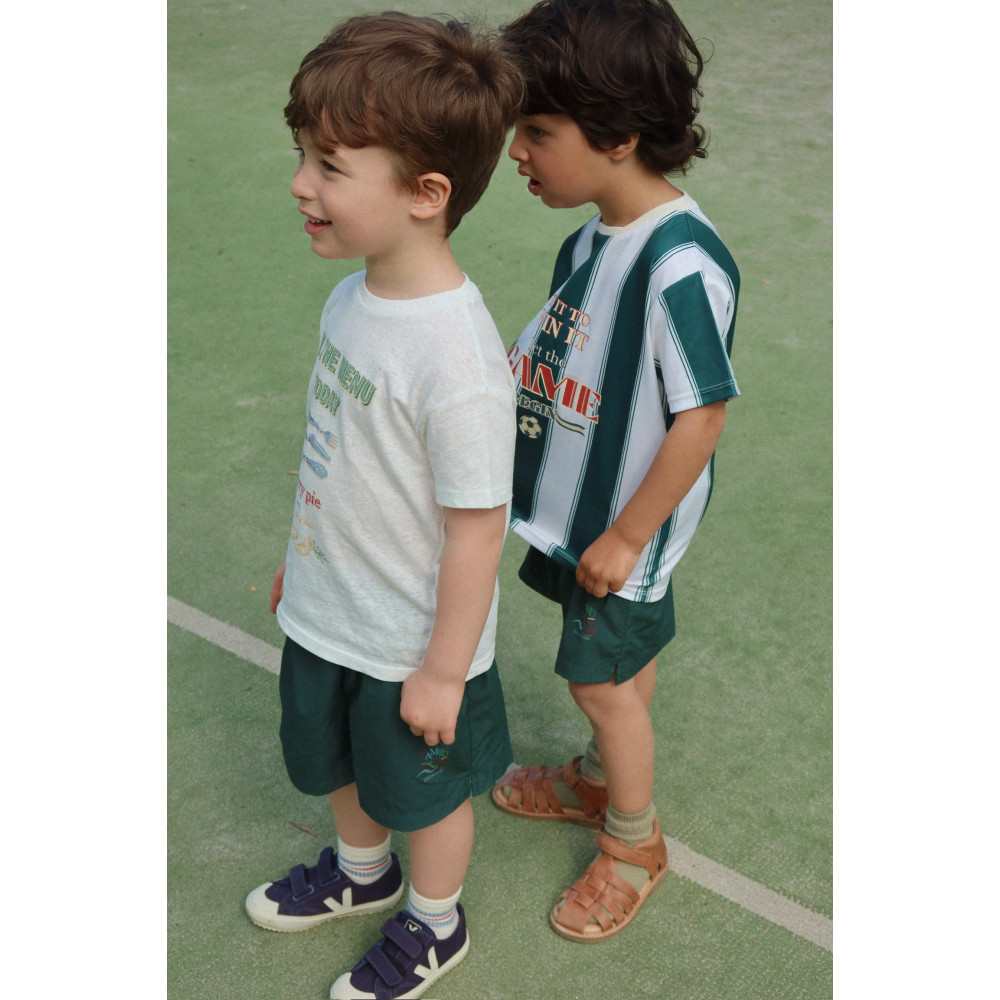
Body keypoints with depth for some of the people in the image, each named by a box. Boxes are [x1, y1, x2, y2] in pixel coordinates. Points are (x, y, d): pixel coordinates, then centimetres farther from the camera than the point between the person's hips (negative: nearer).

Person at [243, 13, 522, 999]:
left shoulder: (457, 359, -33)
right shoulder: (354, 294, -8)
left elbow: (476, 527, -25)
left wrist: (444, 670, -16)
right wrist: (301, 558, 17)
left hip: (410, 645, -7)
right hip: (326, 614, 8)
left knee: (421, 790, 19)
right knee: (337, 763, 30)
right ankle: (361, 871, 60)